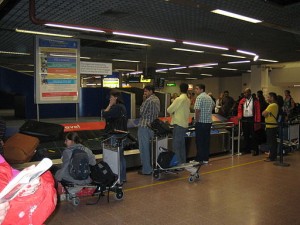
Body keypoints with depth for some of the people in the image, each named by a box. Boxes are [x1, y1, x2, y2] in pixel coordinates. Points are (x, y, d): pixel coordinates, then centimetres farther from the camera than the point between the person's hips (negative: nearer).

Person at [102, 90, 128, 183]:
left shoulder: (116, 107, -16)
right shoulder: (122, 107, 13)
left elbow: (105, 115, -19)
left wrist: (109, 105, -9)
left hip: (116, 135, -10)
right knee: (121, 156, 17)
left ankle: (119, 179, 1)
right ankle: (123, 177, 26)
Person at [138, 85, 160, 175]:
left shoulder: (148, 100, -16)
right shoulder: (157, 99, 12)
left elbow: (141, 112, -11)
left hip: (144, 126, -9)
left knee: (144, 148, -1)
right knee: (151, 147, 17)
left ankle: (146, 170, 3)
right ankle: (153, 166, 25)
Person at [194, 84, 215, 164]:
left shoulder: (199, 97, -13)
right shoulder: (209, 97, 13)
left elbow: (197, 110, -19)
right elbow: (213, 105, 32)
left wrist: (196, 120, -12)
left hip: (201, 122, -8)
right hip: (208, 121, 8)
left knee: (200, 141, -2)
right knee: (206, 141, 10)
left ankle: (199, 159, 2)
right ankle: (206, 159, 15)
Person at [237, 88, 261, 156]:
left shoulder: (255, 101, -4)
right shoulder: (242, 101, 9)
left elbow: (258, 111, -8)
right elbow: (239, 109, 10)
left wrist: (258, 121, -14)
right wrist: (239, 116, -9)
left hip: (252, 120, -5)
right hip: (244, 120, 5)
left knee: (253, 135, 0)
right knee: (245, 135, 12)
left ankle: (255, 150, 8)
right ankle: (246, 149, 22)